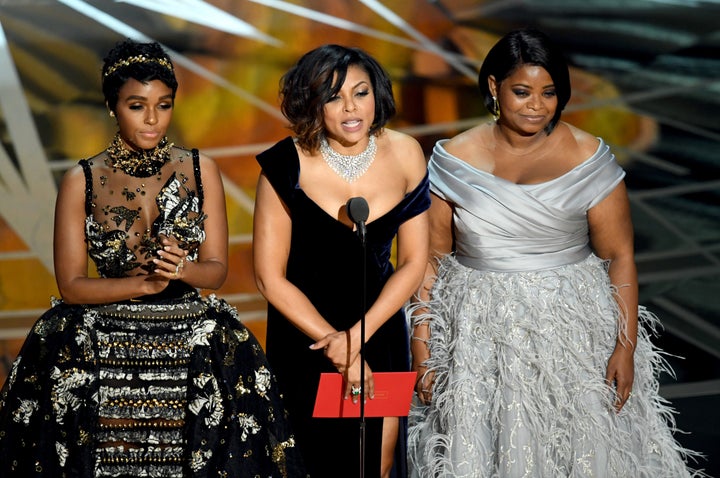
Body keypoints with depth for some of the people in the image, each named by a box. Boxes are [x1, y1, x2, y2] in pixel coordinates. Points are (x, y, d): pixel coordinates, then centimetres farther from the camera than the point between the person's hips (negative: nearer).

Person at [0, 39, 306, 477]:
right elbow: (72, 285, -1)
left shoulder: (201, 170, 7)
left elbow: (217, 270, 5)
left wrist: (181, 269, -17)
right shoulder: (82, 181, 3)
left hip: (191, 340, 1)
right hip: (105, 339, -1)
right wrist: (146, 283, -15)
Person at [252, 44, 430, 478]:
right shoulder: (289, 165, -18)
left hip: (380, 330, 2)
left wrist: (358, 336, -15)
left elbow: (413, 262, -5)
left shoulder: (404, 155, -10)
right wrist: (335, 346, -16)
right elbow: (271, 277, -15)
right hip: (303, 335, -2)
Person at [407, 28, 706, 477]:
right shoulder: (454, 159, -2)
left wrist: (626, 346, -9)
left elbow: (620, 256, -4)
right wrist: (422, 346, -3)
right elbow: (432, 256, 1)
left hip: (571, 334, -1)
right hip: (478, 335, 1)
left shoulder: (589, 158, -5)